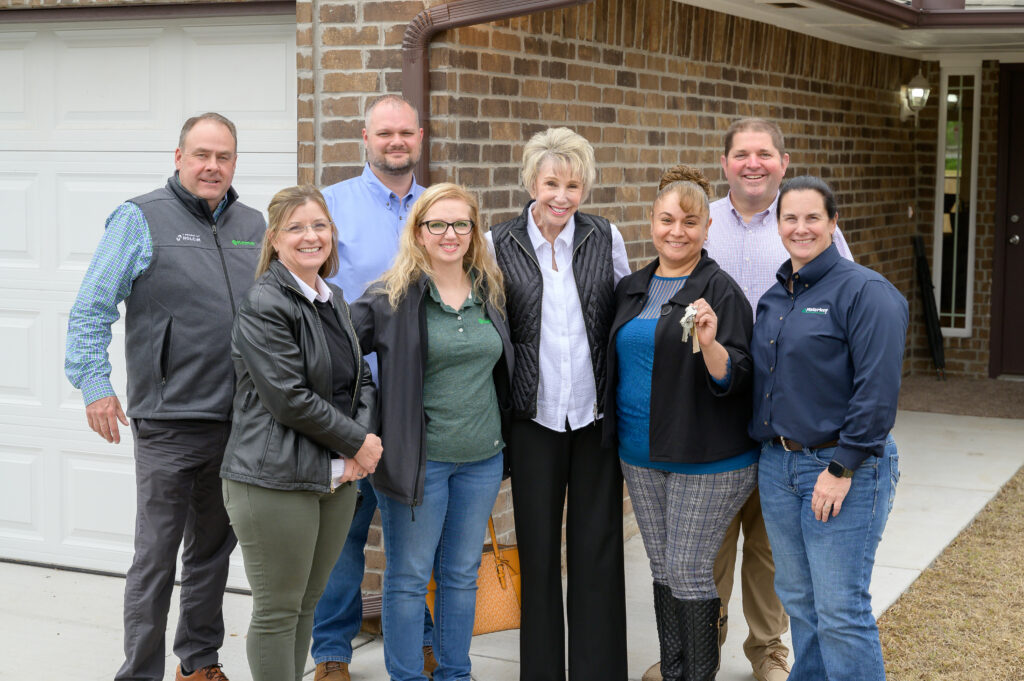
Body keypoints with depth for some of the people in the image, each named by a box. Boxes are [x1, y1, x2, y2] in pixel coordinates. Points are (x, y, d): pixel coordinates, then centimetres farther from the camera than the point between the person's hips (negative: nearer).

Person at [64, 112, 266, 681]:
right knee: (156, 558, -1)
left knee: (214, 549, 16)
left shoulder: (253, 226, 12)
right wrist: (94, 384, -15)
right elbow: (91, 308, -6)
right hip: (170, 423, -5)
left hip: (239, 423, 5)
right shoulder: (141, 219, -3)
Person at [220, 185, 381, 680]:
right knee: (278, 611, 3)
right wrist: (358, 443, -10)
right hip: (275, 481, -7)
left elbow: (362, 379, 15)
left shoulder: (335, 300, 14)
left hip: (336, 480, 8)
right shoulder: (264, 306, -12)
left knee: (307, 604, 15)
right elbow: (290, 399, -18)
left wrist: (362, 443, -3)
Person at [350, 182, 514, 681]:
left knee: (461, 574, 15)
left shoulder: (490, 292, 7)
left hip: (481, 457, 5)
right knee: (408, 578, 6)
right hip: (418, 457, -4)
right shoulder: (392, 297, -8)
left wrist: (501, 431, 13)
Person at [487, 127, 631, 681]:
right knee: (537, 549, 7)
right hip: (534, 417, -1)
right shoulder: (500, 244, -1)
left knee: (599, 547, 5)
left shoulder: (605, 238, 3)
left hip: (596, 413, 1)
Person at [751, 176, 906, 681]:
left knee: (839, 611, -5)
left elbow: (877, 392, -17)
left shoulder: (864, 292, -11)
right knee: (798, 597, 16)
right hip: (778, 463, 7)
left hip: (842, 466, -7)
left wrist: (842, 469, -19)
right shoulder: (774, 297, 12)